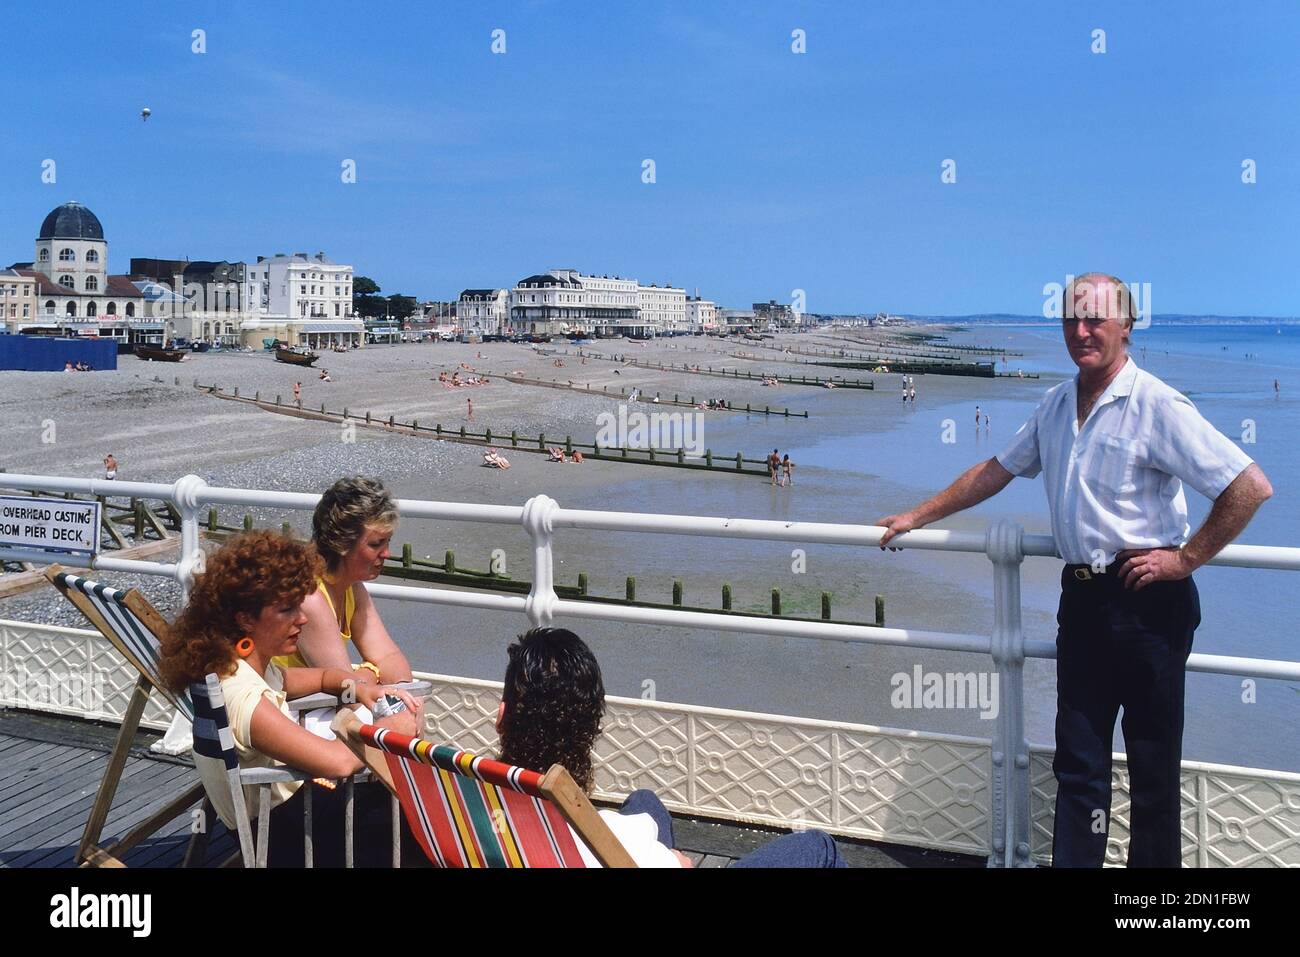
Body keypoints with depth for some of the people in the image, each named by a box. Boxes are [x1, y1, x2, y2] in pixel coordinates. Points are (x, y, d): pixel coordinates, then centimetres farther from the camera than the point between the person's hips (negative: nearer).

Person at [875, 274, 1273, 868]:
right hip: (1082, 597, 6)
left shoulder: (1157, 406, -12)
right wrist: (917, 517, 22)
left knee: (1153, 764, 4)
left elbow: (1251, 487, -15)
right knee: (1078, 760, 10)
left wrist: (1185, 559, -12)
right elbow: (998, 470, 22)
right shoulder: (1056, 405, 11)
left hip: (1147, 598, -6)